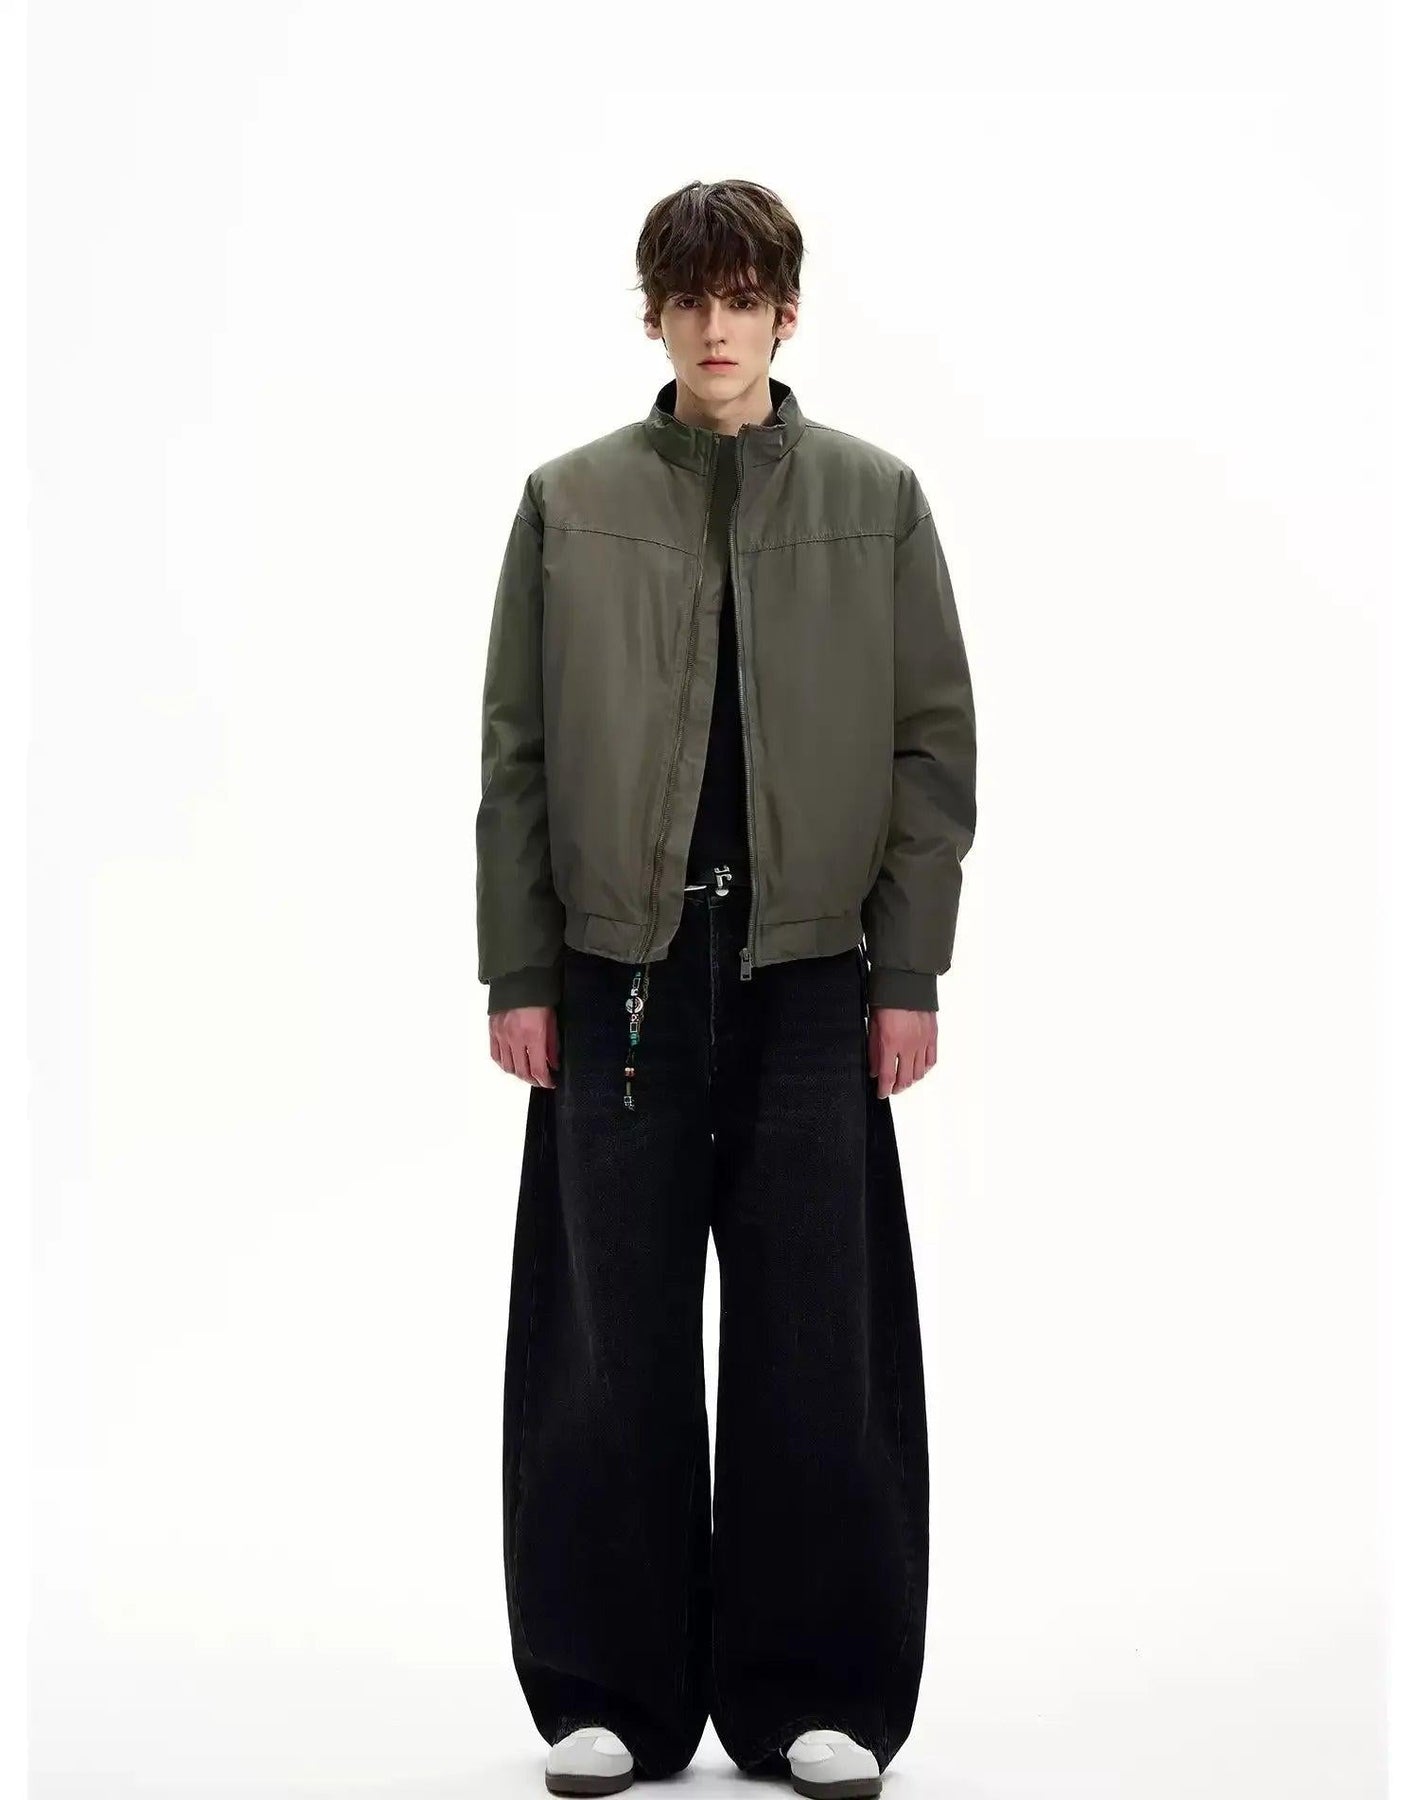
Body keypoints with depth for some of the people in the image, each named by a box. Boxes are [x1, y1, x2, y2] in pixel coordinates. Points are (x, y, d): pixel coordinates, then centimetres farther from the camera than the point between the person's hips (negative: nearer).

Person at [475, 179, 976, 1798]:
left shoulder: (874, 499, 4)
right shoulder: (569, 504, 5)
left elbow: (933, 740, 3)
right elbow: (515, 751, 5)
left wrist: (911, 972, -3)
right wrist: (515, 973, -1)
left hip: (810, 971, 0)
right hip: (619, 970, 0)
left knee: (819, 1343, 3)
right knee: (610, 1338, 4)